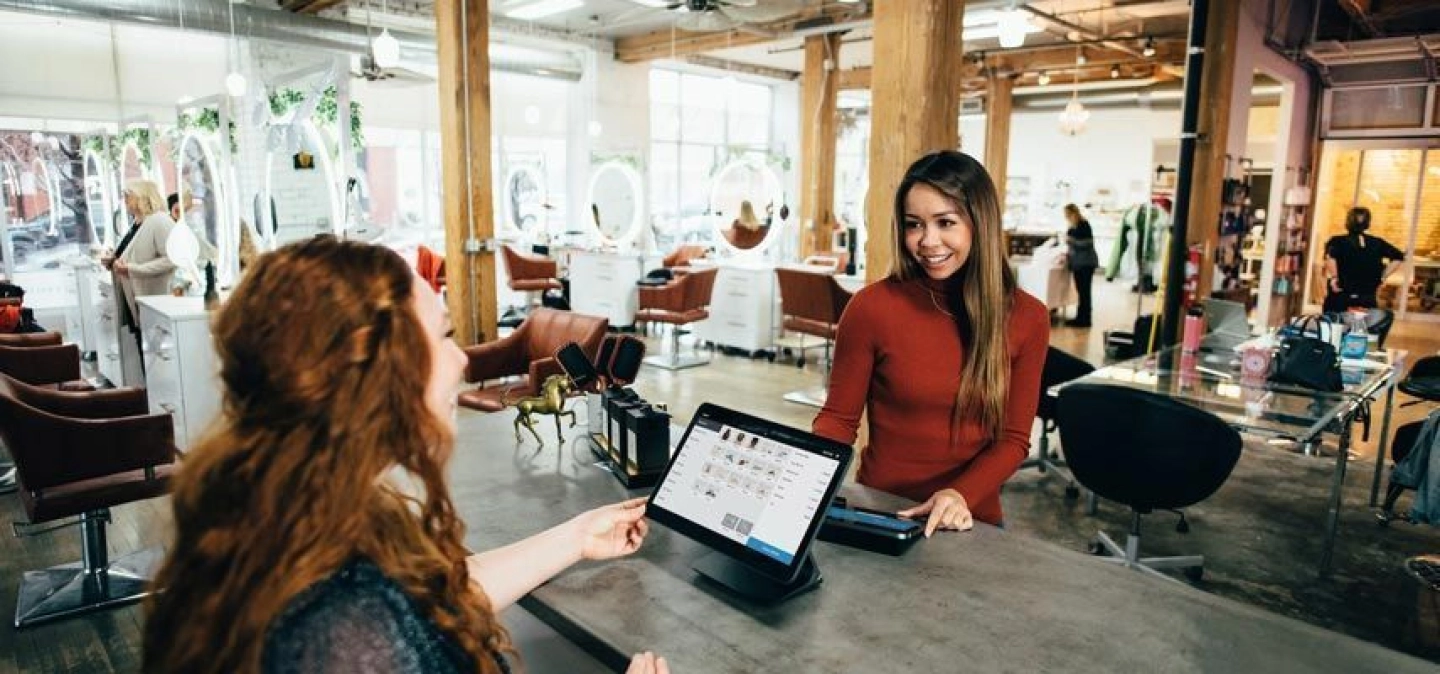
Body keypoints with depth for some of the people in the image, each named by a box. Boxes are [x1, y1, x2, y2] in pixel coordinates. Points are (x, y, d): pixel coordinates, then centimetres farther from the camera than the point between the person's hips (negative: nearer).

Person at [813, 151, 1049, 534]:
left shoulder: (1027, 318, -1)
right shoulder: (872, 306, -9)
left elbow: (1013, 438, 1)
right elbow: (838, 418, -1)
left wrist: (961, 495, -16)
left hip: (972, 521, 2)